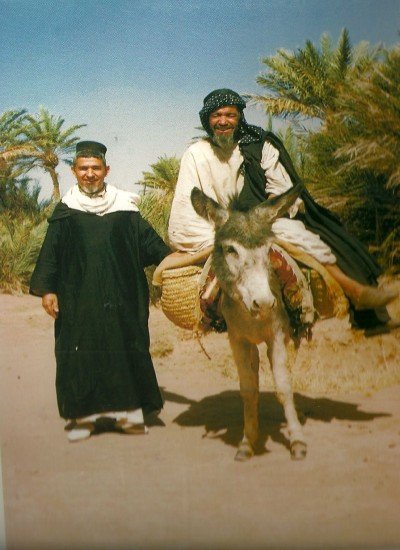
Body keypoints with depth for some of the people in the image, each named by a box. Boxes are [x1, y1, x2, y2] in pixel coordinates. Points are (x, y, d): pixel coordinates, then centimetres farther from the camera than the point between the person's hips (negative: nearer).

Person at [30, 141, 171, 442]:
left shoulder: (124, 208, 8)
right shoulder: (65, 211, 8)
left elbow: (149, 241, 7)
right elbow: (50, 253, 6)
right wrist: (46, 288, -3)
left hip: (120, 298, 0)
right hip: (78, 298, 0)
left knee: (124, 348, 1)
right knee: (81, 353, 0)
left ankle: (128, 410, 10)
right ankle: (83, 414, 8)